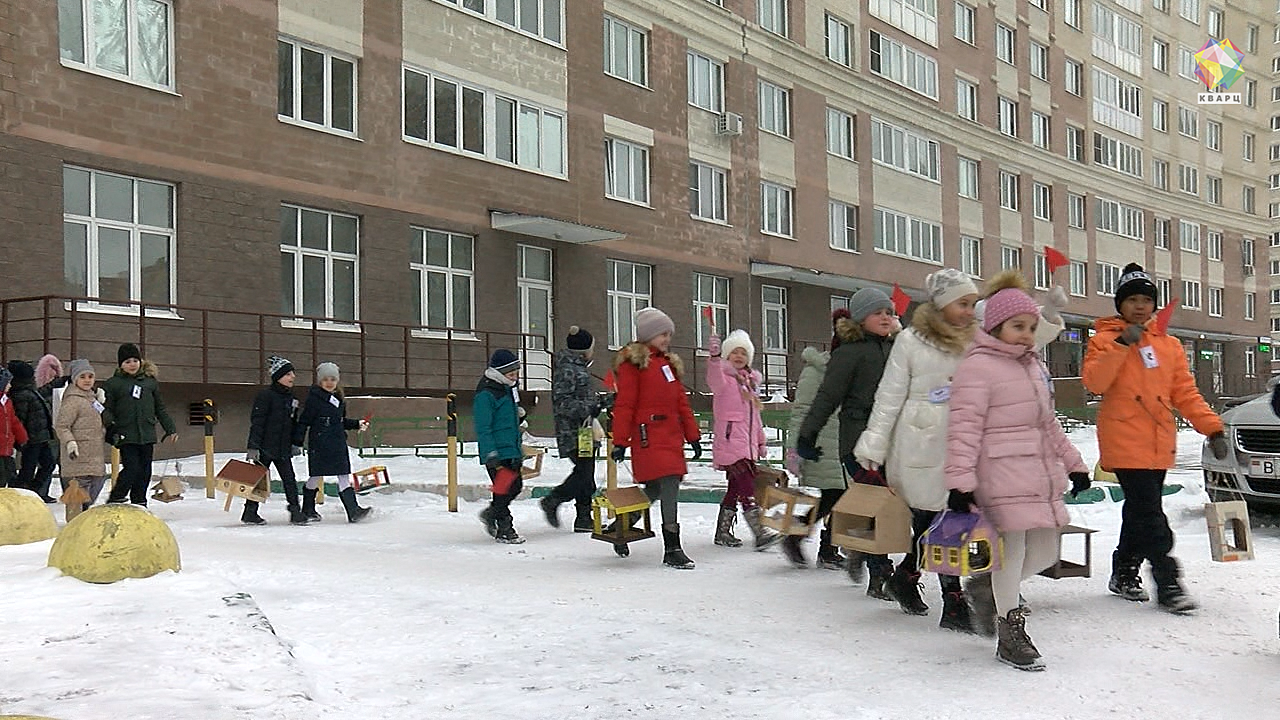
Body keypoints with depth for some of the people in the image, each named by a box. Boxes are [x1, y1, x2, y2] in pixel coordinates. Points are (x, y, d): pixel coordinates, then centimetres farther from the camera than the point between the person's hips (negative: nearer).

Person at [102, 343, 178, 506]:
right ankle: (114, 501, 4)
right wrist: (110, 426, -17)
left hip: (147, 435, 4)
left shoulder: (150, 381, 11)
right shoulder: (113, 383, 3)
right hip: (127, 436, -4)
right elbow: (107, 409, 2)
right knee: (132, 469, -13)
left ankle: (139, 503, 19)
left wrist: (171, 429, 16)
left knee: (145, 471, 7)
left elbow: (160, 408, 18)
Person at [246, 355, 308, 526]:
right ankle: (250, 512, 15)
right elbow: (256, 421, -15)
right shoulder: (265, 395, -12)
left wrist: (295, 444, 18)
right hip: (265, 446, -6)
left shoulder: (291, 397, 11)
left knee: (289, 479, 2)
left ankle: (295, 510, 6)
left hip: (283, 448, 7)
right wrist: (253, 446, -19)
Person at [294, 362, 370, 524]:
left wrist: (357, 424, 11)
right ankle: (308, 509, 20)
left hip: (338, 443, 6)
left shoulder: (339, 399, 12)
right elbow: (304, 421, -8)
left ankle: (353, 511, -5)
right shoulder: (314, 398, -7)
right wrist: (297, 442, -11)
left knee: (344, 476, 0)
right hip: (319, 444, -6)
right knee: (316, 476, 4)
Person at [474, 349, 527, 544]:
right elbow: (483, 428, -17)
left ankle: (491, 514, 32)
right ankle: (504, 529, 6)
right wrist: (491, 455, -21)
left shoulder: (509, 389, 14)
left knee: (516, 485, 13)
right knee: (504, 489, -5)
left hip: (512, 450, 9)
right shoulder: (486, 394, -15)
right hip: (498, 452, -9)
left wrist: (519, 448, 28)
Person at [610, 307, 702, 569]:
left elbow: (681, 402, 22)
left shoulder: (669, 362, 20)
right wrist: (620, 442, -10)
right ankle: (672, 549, -12)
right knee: (670, 485, -16)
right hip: (649, 436, -8)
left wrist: (693, 436, 20)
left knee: (656, 489, 10)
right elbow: (624, 404, -7)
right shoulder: (633, 362, -3)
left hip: (672, 435, 8)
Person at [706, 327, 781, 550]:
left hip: (748, 446, 8)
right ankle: (760, 533, -19)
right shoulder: (723, 377, -2)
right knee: (747, 488, -15)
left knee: (736, 489, 11)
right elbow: (714, 379, -29)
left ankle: (723, 532, 20)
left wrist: (760, 441, 26)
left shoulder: (750, 381, 20)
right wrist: (714, 357, -48)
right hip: (730, 443, -8)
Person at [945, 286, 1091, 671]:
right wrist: (960, 480, -21)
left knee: (1044, 553, 10)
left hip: (1042, 473, 9)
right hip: (1002, 475, -9)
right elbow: (964, 427, -14)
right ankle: (1011, 633, 12)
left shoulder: (1032, 365, 20)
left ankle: (987, 588, 34)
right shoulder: (978, 365, -8)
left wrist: (1073, 463, 28)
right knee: (1012, 549, -3)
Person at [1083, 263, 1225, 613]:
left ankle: (1124, 573, 27)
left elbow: (1186, 393, 13)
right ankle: (1168, 583, -7)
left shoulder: (1169, 345, 14)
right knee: (1149, 515, -11)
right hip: (1125, 443, -5)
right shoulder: (1104, 339, 0)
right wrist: (1122, 344, -21)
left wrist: (1212, 428, 4)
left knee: (1140, 512, 13)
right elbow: (1094, 382, -16)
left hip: (1159, 445, 6)